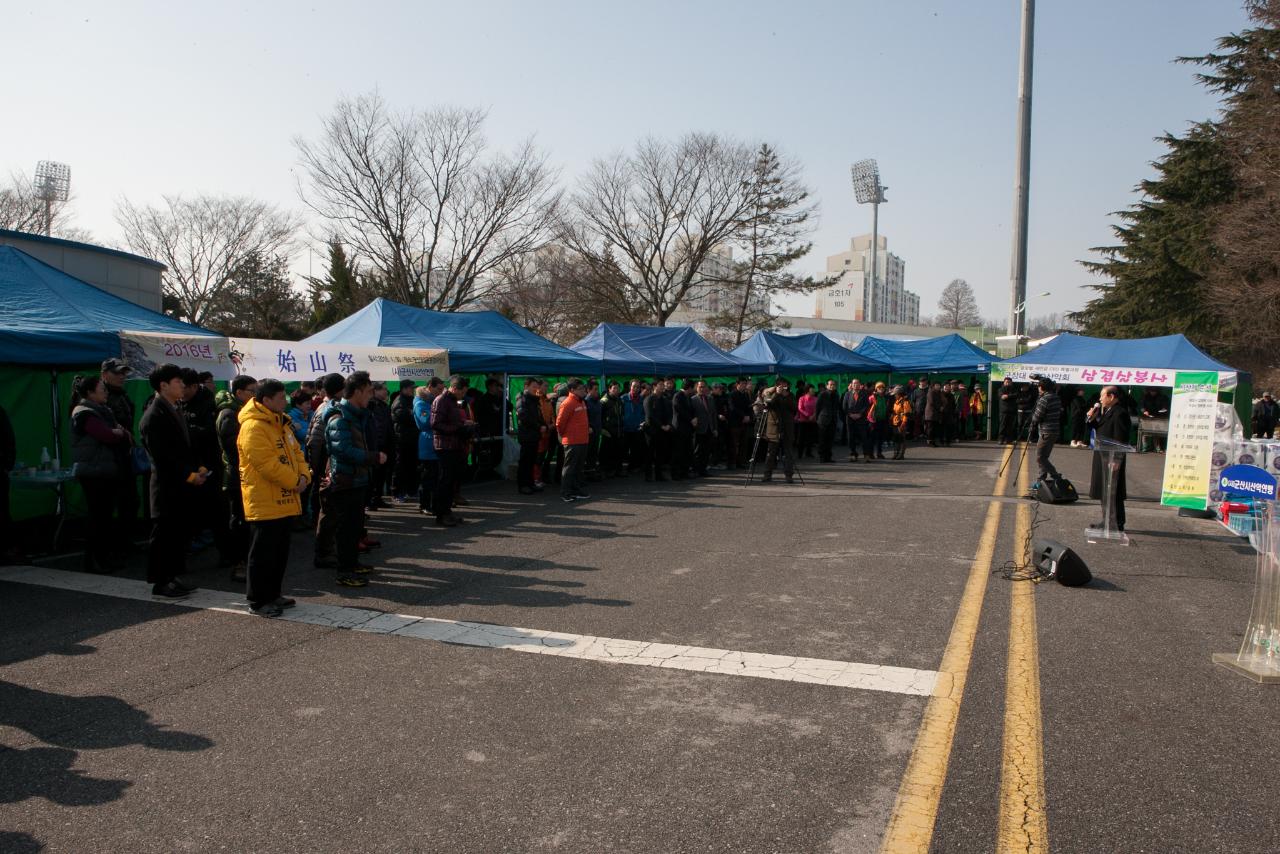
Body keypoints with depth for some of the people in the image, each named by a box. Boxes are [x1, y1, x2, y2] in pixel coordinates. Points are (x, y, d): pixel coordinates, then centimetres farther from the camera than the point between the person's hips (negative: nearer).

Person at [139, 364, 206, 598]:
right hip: (167, 487, -9)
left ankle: (171, 578, 22)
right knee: (163, 535, -1)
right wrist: (190, 475, -16)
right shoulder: (154, 416, -15)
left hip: (181, 486, 9)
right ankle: (160, 583, 7)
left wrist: (199, 468, 7)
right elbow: (161, 455, -19)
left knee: (180, 533, 13)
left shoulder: (173, 411, 15)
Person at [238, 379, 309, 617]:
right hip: (265, 503, -9)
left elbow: (295, 453, 14)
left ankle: (272, 594, 27)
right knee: (263, 552, -1)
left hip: (285, 501, 9)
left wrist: (303, 476, -4)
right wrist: (294, 482, -15)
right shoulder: (253, 427, -18)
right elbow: (267, 464, -23)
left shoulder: (281, 423, 13)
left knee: (280, 552, 16)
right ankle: (257, 600, 9)